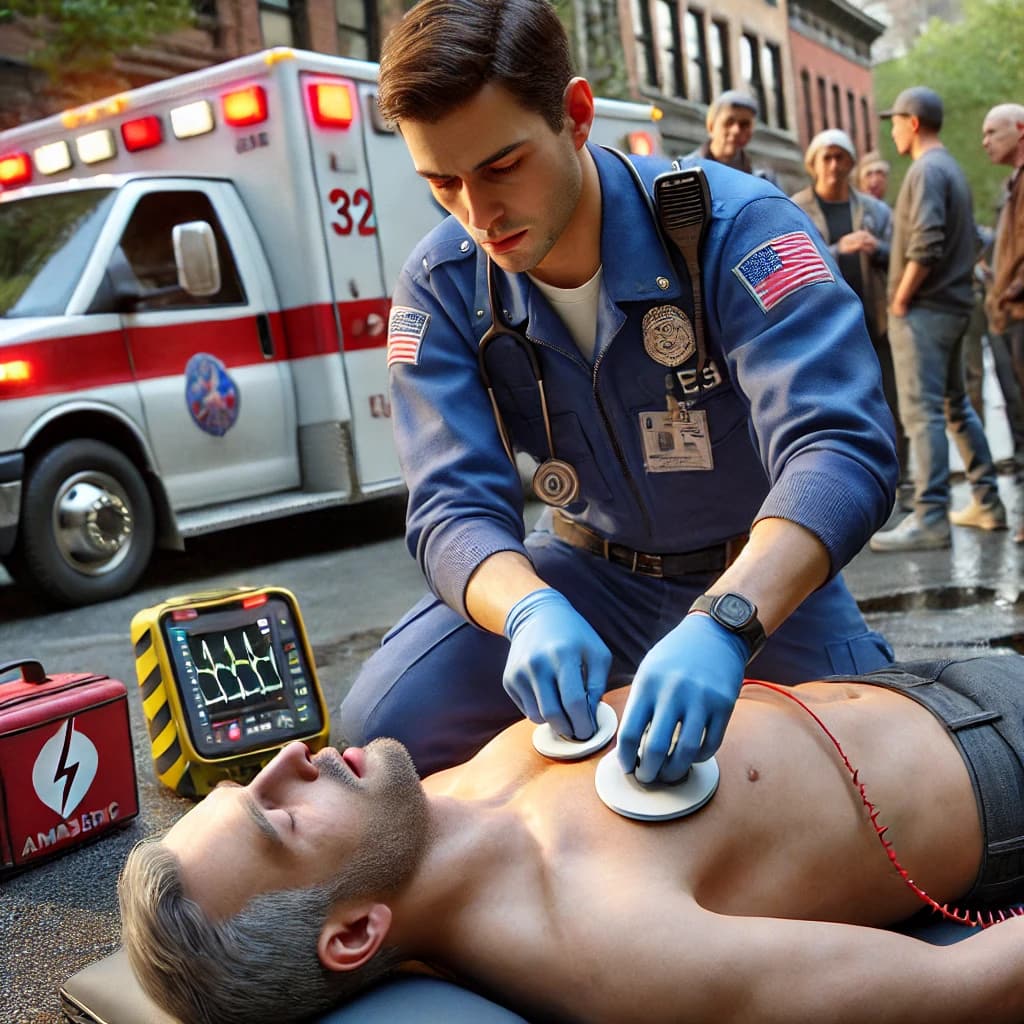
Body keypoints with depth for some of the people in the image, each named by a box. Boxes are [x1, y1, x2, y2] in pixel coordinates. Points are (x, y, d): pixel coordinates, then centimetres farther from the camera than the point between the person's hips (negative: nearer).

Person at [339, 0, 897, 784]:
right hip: (589, 569, 1)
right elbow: (455, 506, -19)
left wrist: (723, 624, -55)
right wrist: (531, 611, -43)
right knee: (383, 729, -17)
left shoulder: (736, 227, -24)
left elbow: (841, 451, -36)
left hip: (762, 573, -1)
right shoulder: (440, 289, -13)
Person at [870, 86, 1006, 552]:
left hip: (924, 310, -10)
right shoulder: (952, 168, 19)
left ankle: (930, 518, -12)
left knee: (922, 412, -11)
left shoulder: (926, 170, -12)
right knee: (956, 405, 16)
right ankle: (987, 503, 21)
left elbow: (926, 244, -23)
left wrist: (900, 300, -14)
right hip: (954, 304, 10)